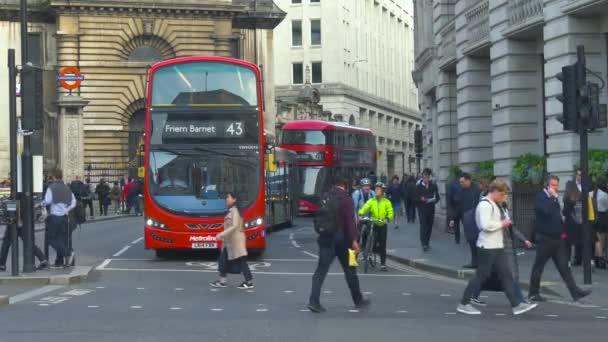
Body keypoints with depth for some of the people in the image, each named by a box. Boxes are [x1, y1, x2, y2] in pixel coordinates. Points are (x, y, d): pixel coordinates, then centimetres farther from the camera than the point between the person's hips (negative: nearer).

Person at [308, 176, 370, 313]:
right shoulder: (346, 199, -9)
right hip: (342, 239, -4)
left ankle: (314, 300, -12)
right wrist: (354, 240, -18)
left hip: (326, 239, 4)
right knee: (350, 270, 10)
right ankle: (358, 300, 22)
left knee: (321, 270, 0)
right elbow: (350, 221, -17)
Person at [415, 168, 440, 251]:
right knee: (423, 226, -10)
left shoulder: (433, 186, 4)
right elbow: (415, 198, 1)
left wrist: (434, 200, -14)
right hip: (422, 209, -3)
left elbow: (437, 197, 7)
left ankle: (427, 243, 20)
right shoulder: (418, 186, -1)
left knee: (429, 226, 8)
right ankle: (424, 244, -14)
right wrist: (421, 199, -17)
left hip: (431, 209, 3)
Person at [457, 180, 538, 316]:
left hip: (497, 246, 10)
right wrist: (501, 224, -15)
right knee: (481, 275, -3)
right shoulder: (485, 205, -16)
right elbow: (486, 225, -27)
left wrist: (504, 223, 10)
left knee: (506, 275, 6)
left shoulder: (495, 205, 17)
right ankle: (464, 304, 6)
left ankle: (516, 305, 7)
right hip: (487, 247, -10)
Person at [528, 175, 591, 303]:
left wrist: (562, 232, 15)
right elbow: (546, 210, -30)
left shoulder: (554, 199, 16)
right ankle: (533, 294, 11)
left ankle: (575, 292, -1)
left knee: (564, 267, 3)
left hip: (558, 238, 7)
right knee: (538, 267, 2)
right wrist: (554, 197, -19)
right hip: (545, 238, -7)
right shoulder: (540, 197, -10)